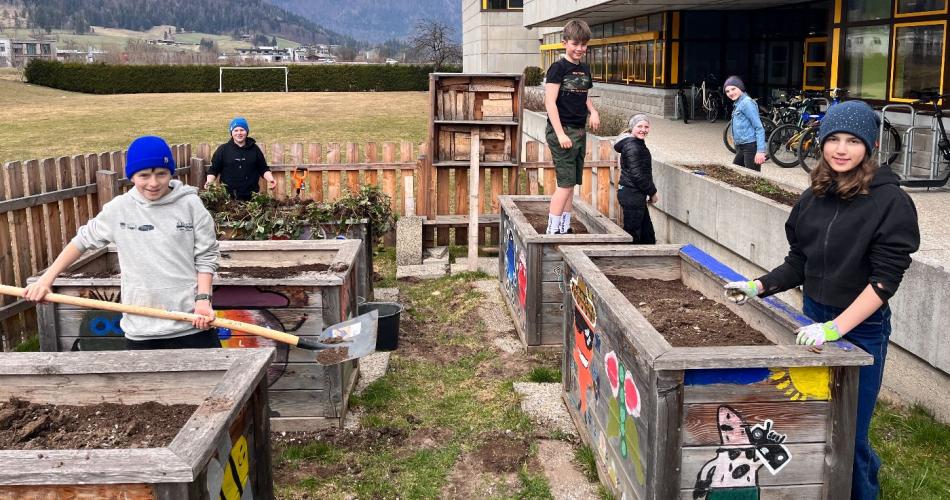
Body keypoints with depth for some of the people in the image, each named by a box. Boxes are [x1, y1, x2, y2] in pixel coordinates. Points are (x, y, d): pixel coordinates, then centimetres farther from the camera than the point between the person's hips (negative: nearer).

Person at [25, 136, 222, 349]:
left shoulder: (190, 204, -4)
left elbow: (205, 257, 0)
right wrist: (46, 278, 10)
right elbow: (83, 240, 15)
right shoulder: (118, 209, 2)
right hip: (140, 330, 2)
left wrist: (203, 299, -11)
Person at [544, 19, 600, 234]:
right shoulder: (558, 68, -9)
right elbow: (550, 102, -14)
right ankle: (552, 230, -4)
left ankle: (565, 228, 19)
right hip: (561, 130, -8)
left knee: (571, 183, 10)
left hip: (579, 131, 8)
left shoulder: (585, 69, 14)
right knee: (566, 183, -10)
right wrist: (560, 134, -20)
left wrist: (593, 111, 5)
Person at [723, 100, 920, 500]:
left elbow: (885, 278, -19)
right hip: (814, 318, 6)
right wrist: (759, 286, -2)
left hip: (861, 329, -6)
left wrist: (837, 327, -26)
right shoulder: (813, 197, 3)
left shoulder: (891, 202, -14)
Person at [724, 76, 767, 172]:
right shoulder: (737, 104, 16)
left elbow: (759, 128, -16)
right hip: (741, 147, 10)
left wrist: (761, 151, -22)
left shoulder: (747, 103, -11)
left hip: (751, 146, -10)